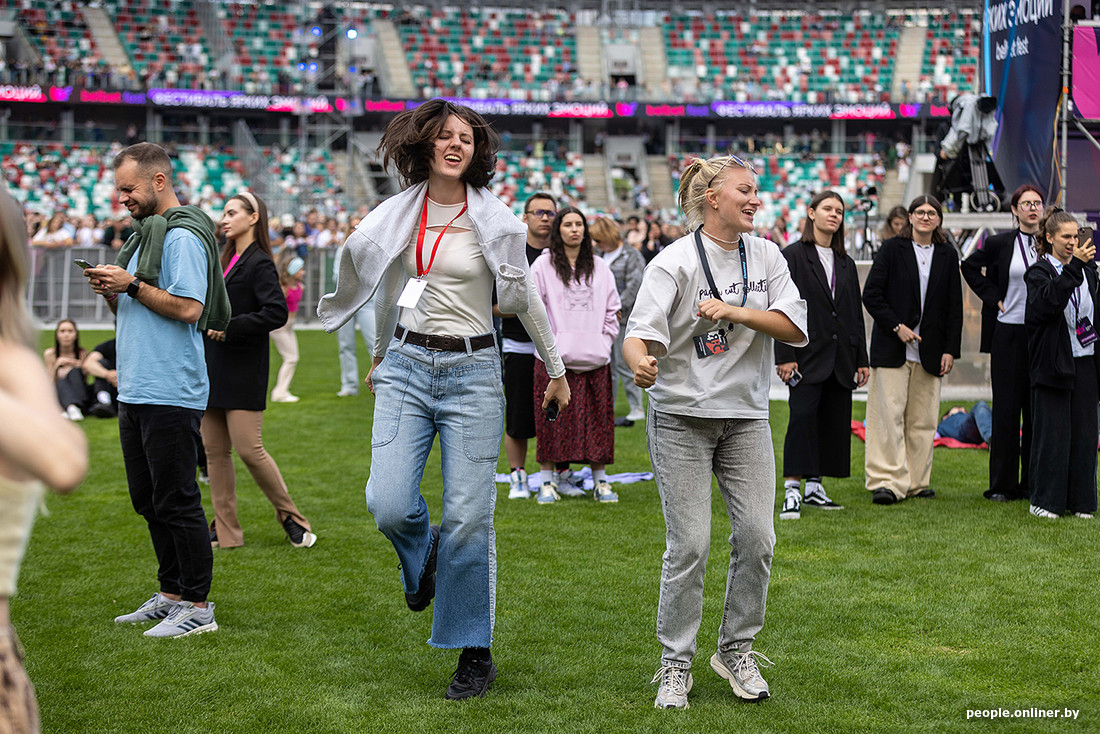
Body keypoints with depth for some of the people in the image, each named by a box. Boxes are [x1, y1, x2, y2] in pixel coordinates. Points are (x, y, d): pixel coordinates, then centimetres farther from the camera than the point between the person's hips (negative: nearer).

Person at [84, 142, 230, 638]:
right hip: (136, 391, 10)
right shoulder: (145, 233, 19)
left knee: (176, 501, -6)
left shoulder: (182, 236, -12)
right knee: (148, 499, 14)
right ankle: (171, 593, 24)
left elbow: (189, 308, -21)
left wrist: (131, 284, -17)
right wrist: (111, 292, 3)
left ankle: (198, 605, 1)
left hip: (171, 393, -10)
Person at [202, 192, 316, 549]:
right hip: (213, 369, 9)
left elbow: (277, 312, -21)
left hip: (244, 370, -8)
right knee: (214, 450, 7)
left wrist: (230, 328, -19)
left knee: (248, 448, -9)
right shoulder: (224, 260, 17)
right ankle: (225, 530, 13)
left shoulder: (259, 264, -9)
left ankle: (291, 518, 8)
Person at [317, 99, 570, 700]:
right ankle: (424, 557, 23)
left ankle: (475, 654, 10)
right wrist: (380, 357, 30)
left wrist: (556, 370, 16)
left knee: (468, 519, -4)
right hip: (406, 367, 2)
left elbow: (524, 299, 9)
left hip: (472, 372, -2)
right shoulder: (398, 215, 7)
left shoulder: (493, 219, 0)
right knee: (388, 504, -14)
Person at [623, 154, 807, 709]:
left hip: (746, 414, 4)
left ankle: (736, 649, 19)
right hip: (681, 417, -4)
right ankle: (675, 664, 9)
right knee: (689, 544, -6)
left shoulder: (765, 256, 5)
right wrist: (641, 362, -41)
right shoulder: (675, 262, -8)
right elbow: (639, 333, -18)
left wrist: (736, 312, -16)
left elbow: (795, 328, -2)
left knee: (757, 535, -2)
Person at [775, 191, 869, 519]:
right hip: (808, 354, -6)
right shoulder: (793, 256, -2)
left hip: (840, 356, 6)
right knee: (803, 416, -12)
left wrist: (861, 359, 12)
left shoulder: (846, 263, 15)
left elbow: (856, 313, 17)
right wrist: (785, 356, -14)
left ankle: (814, 487, 14)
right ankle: (792, 491, -10)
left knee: (835, 422, 6)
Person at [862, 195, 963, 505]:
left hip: (930, 350, 3)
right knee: (889, 414, -7)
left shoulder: (948, 255, 11)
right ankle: (886, 482, -6)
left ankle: (917, 481, 13)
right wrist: (896, 326, -10)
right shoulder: (892, 249, 2)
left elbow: (954, 307, 11)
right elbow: (871, 295, -2)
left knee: (923, 419, 5)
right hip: (892, 348, -3)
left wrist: (951, 349, 3)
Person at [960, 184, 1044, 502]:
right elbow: (969, 267, 14)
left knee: (1038, 409, 4)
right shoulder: (1000, 243, 1)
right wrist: (992, 297, 3)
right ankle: (1002, 484, 6)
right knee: (1006, 409, 0)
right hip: (1008, 335, -1)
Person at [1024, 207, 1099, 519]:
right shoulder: (1039, 271, -4)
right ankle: (1045, 501, 6)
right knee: (1052, 432, -3)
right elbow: (1050, 301, -24)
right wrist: (1073, 266, -29)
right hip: (1053, 364, -5)